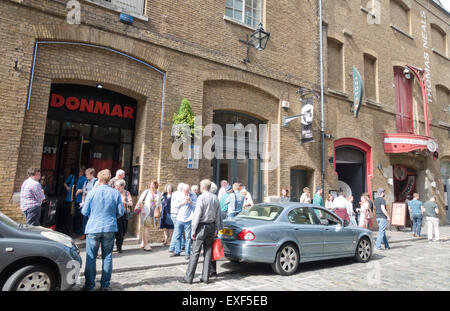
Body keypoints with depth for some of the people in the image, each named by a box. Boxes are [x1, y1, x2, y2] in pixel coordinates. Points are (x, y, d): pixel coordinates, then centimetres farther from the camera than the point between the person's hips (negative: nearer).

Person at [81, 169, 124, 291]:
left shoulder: (92, 193, -6)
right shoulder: (116, 193, -3)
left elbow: (85, 212, 0)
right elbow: (120, 212, 0)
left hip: (93, 228, -1)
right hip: (110, 228, 2)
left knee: (91, 257, 9)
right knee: (107, 257, 11)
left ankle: (89, 284, 15)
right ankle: (105, 284, 17)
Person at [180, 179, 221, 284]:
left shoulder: (201, 198, -12)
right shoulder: (215, 198, 7)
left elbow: (197, 215, -14)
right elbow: (218, 215, 10)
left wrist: (193, 230, -9)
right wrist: (216, 229, 16)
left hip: (202, 226, -6)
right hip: (211, 226, 6)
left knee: (195, 252, -1)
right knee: (208, 252, 10)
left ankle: (188, 278, 6)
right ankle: (205, 277, 16)